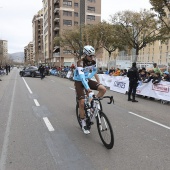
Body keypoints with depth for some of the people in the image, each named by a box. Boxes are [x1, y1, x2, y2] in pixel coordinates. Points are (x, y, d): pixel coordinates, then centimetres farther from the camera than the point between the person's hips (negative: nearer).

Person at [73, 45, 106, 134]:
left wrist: (99, 83, 8)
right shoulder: (80, 63, -26)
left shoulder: (93, 62, -7)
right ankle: (83, 124, 4)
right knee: (82, 102, -12)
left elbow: (94, 72, 10)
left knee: (103, 89, -16)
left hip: (87, 80, 6)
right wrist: (87, 88, -48)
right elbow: (82, 77, -38)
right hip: (79, 82, -5)